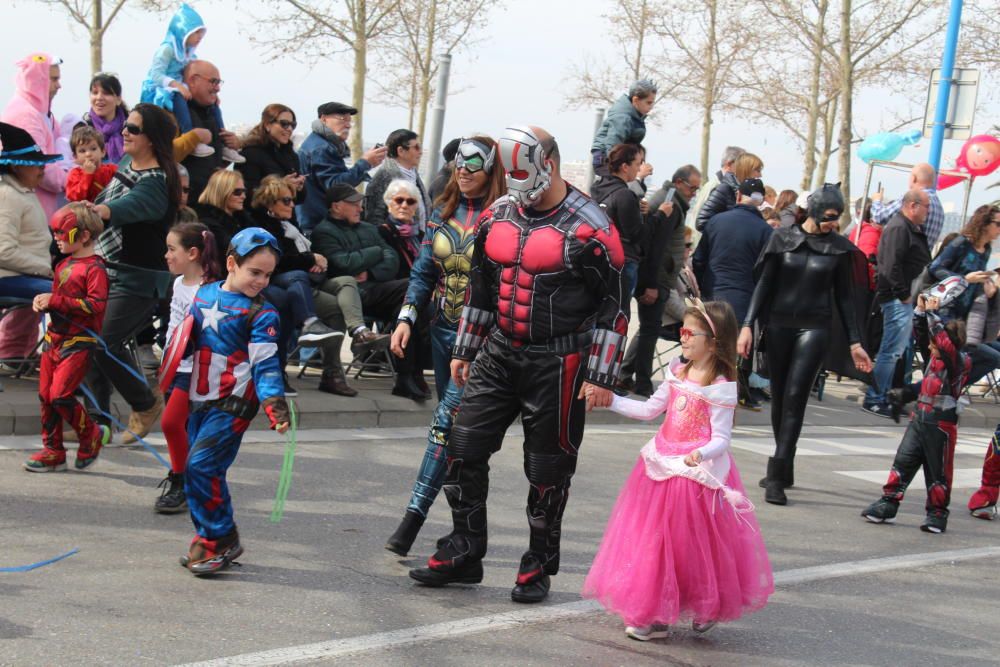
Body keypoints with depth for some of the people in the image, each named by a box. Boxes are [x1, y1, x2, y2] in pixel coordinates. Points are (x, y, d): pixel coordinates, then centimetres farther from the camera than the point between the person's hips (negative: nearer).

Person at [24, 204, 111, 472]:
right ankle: (53, 452, 17)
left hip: (79, 342, -9)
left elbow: (96, 305, -22)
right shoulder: (64, 264, 15)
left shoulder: (94, 268, -13)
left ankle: (92, 435, 9)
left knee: (60, 395, -13)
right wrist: (42, 301, 3)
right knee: (45, 395, 8)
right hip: (55, 337, 9)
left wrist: (56, 301, -23)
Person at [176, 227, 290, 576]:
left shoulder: (261, 314, -8)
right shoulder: (204, 294, 8)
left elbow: (265, 364, -12)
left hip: (233, 404, -6)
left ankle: (222, 540, -3)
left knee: (201, 466, -15)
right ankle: (206, 538, 22)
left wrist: (274, 404, -26)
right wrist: (180, 387, 22)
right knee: (194, 471, 9)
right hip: (199, 400, 6)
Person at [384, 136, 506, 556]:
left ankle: (413, 519, -14)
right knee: (458, 427, 13)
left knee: (447, 421, -14)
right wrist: (406, 318, 1)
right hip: (444, 329, 7)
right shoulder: (444, 212, 10)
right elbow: (424, 272, 13)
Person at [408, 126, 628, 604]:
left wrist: (601, 376, -14)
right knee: (463, 448, 3)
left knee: (547, 469, 4)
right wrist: (464, 350, 16)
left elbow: (613, 306, -11)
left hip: (555, 364, -6)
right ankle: (464, 554, 16)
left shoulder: (588, 228, -13)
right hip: (498, 353, 6)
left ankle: (539, 568, 20)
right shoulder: (499, 215, 6)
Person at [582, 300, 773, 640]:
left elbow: (721, 439, -16)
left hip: (698, 473, -7)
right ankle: (654, 615, 18)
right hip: (663, 467, 7)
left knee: (691, 545, 1)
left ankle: (707, 609, 21)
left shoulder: (720, 388, -14)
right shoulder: (677, 373, 7)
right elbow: (649, 410, 17)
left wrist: (701, 454, -35)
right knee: (653, 540, 8)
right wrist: (611, 400, 14)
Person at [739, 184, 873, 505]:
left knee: (795, 398, -11)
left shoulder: (839, 248, 2)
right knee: (779, 398, 8)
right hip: (778, 325, 2)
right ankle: (783, 470, 20)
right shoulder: (783, 238, 2)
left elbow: (844, 296, 8)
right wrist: (748, 325, -5)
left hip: (814, 328, -2)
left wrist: (854, 342, 6)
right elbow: (764, 283, 4)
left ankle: (777, 477, -13)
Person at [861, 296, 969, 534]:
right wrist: (921, 310, 16)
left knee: (938, 472, 4)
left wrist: (931, 313, -21)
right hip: (919, 420, 7)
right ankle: (888, 503, 9)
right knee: (903, 461, 5)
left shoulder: (958, 361, -13)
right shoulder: (936, 358, 10)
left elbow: (943, 339, -27)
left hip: (941, 425, -7)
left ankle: (937, 513, 15)